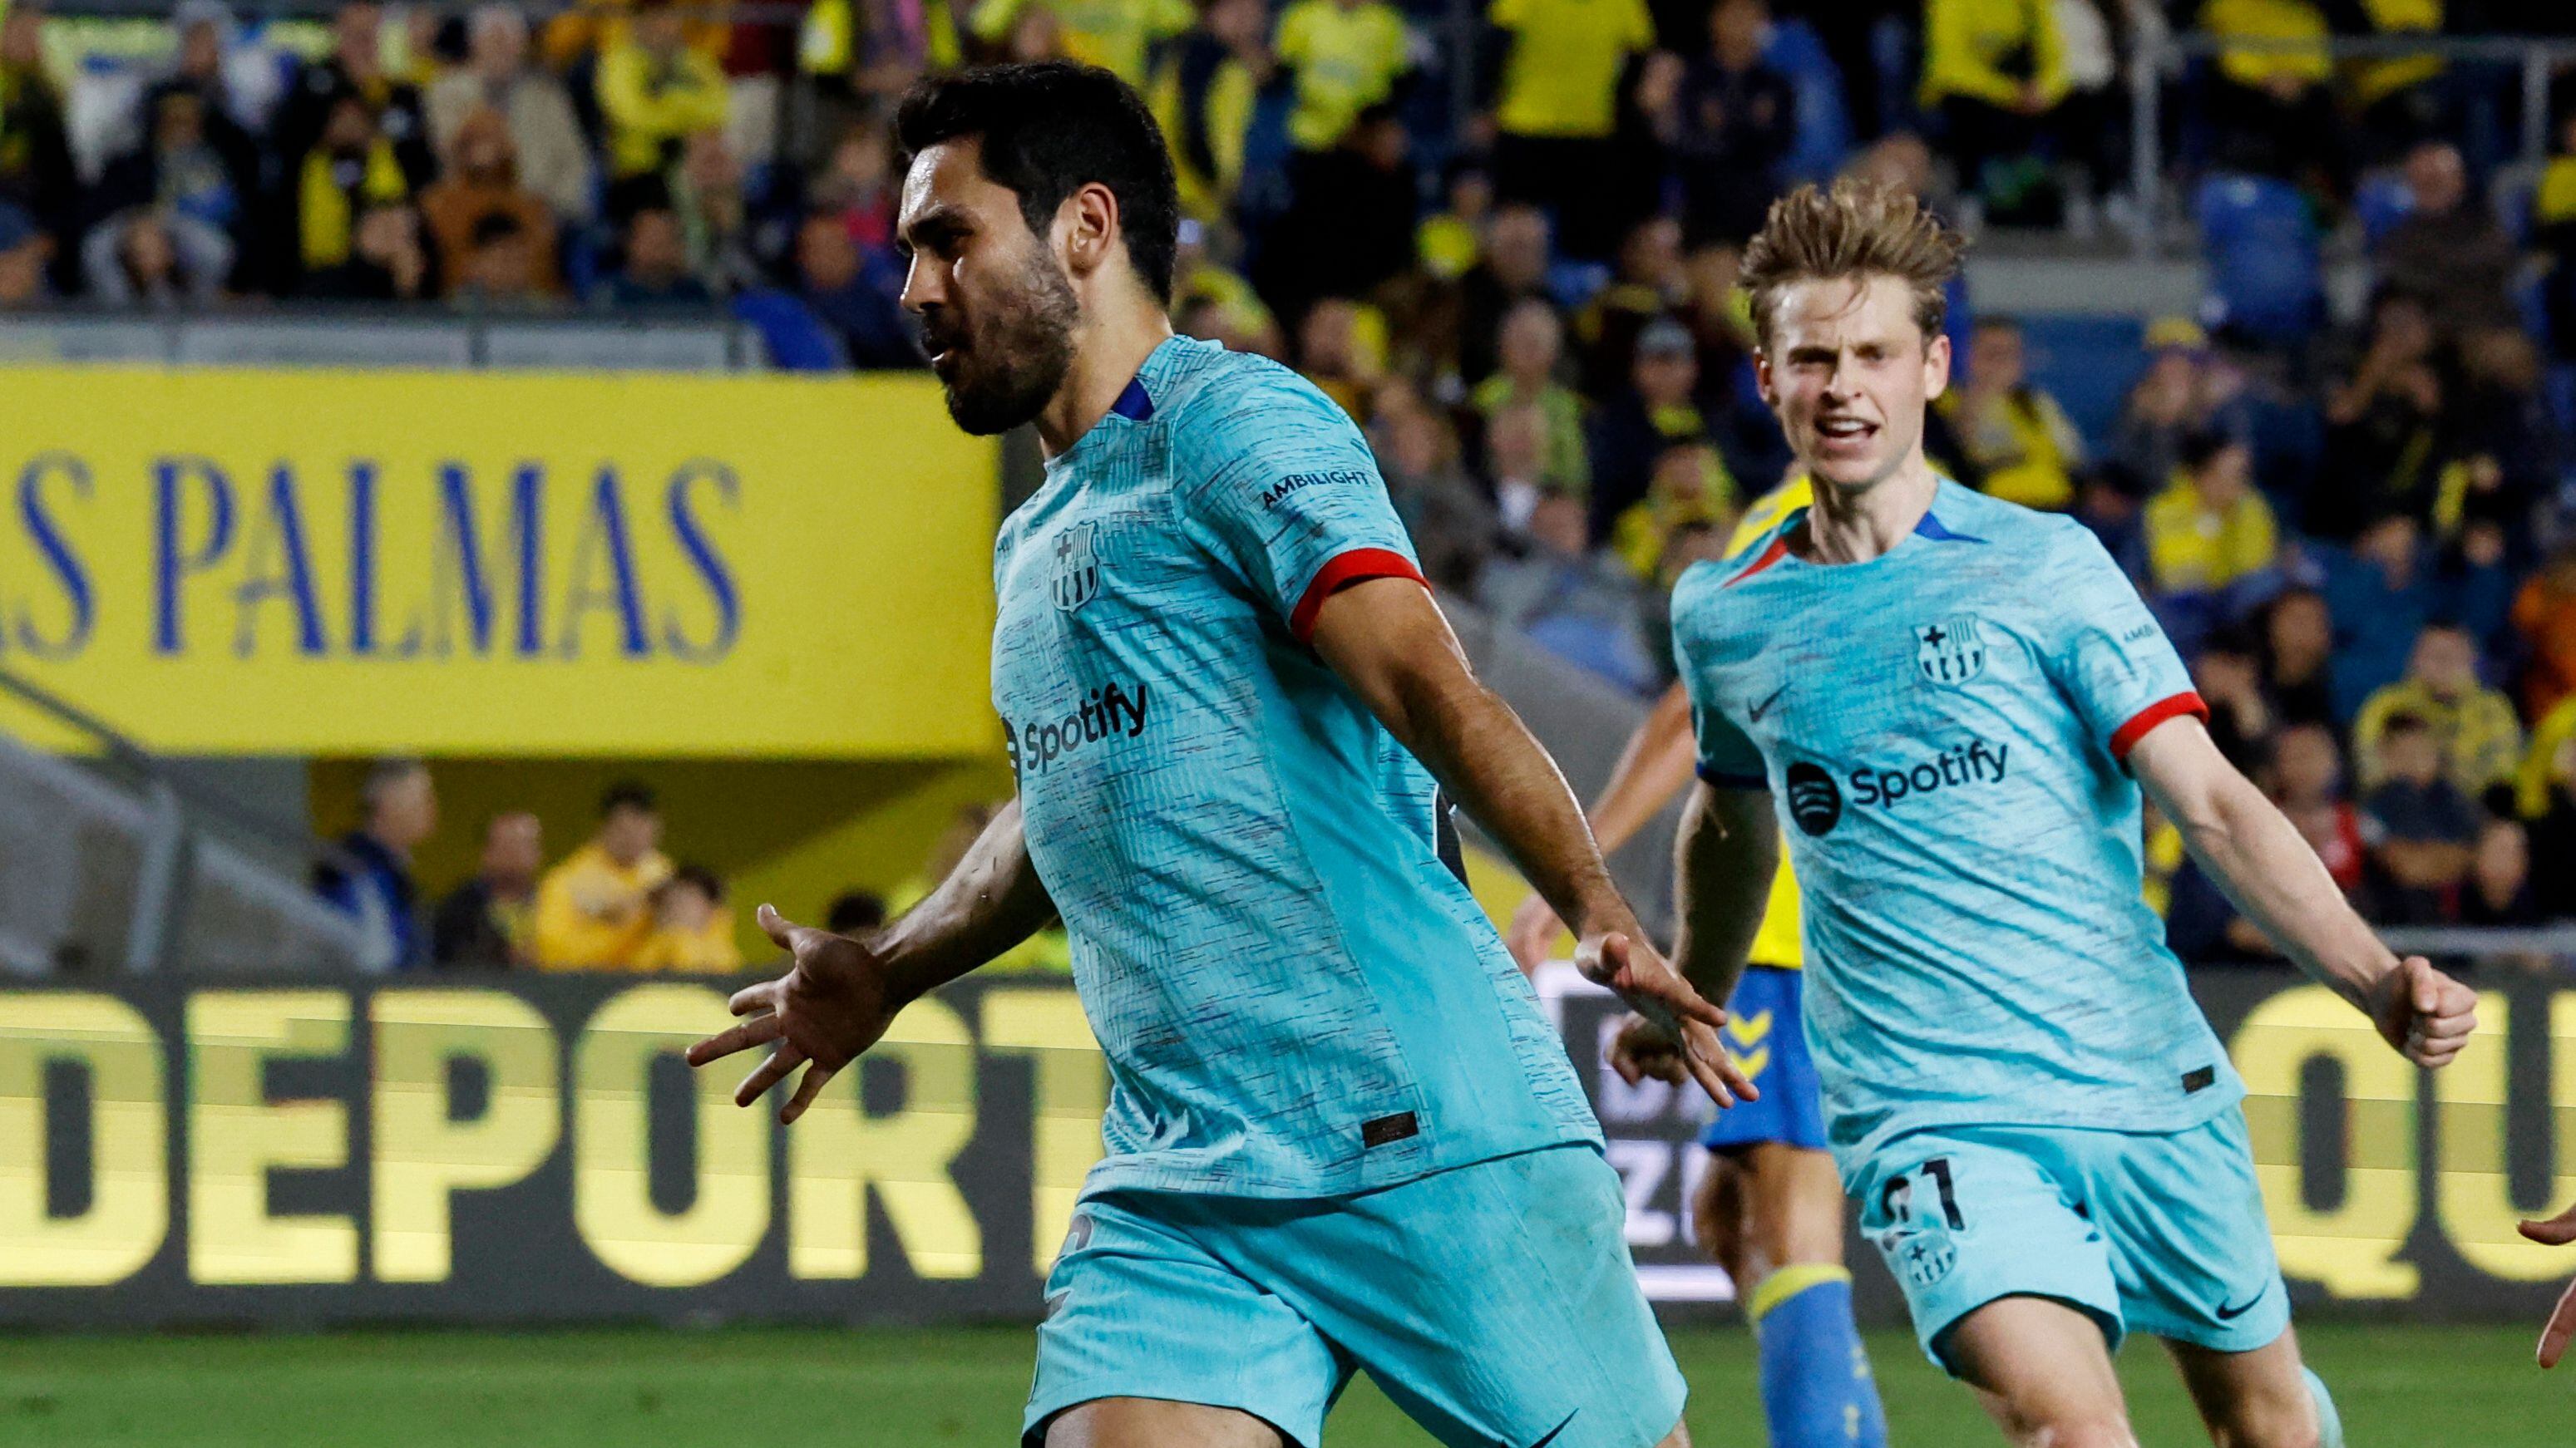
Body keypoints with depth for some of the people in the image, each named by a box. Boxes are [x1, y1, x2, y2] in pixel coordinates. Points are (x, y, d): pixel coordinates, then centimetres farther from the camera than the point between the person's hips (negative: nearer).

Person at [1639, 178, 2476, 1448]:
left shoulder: (2043, 567, -2)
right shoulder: (1721, 618, 6)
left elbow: (2213, 807, -8)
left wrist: (2378, 984, -21)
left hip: (2150, 1085, 0)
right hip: (1932, 1122, 0)